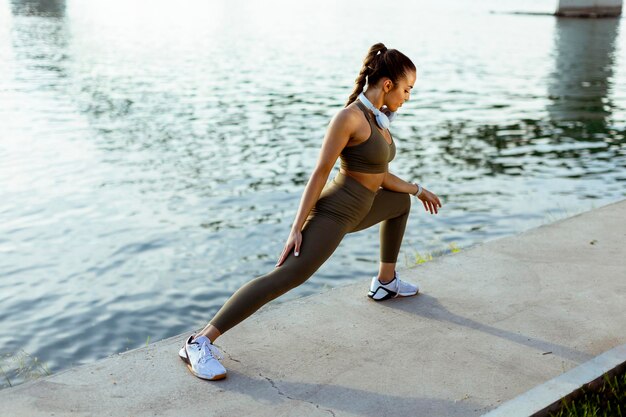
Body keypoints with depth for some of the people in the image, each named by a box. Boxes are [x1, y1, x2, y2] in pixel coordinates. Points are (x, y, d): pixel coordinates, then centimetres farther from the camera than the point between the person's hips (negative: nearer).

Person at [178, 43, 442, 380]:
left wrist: (417, 189, 29)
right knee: (286, 277, -23)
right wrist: (297, 228, -21)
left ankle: (385, 282, 42)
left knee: (401, 202, 32)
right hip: (335, 211, -10)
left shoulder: (378, 117, 10)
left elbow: (380, 175, 19)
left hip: (357, 209, 10)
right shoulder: (349, 116, -19)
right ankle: (200, 343, -25)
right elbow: (320, 174, -20)